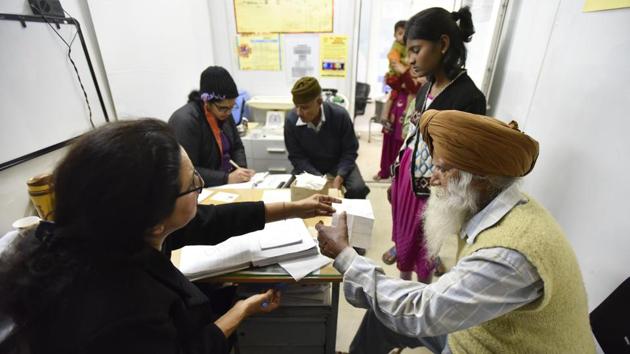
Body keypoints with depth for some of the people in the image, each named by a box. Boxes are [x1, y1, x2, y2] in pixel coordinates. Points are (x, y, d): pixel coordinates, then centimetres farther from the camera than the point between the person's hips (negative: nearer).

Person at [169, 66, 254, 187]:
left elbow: (237, 147, 10)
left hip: (230, 182, 6)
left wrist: (241, 168, -7)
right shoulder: (185, 121, -19)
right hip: (204, 189, -6)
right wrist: (227, 178, -27)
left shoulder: (223, 113, 1)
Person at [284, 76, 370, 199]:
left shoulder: (340, 115, -24)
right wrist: (319, 179, -26)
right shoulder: (291, 120, -22)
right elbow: (297, 157, -13)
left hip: (339, 162, 0)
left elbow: (350, 151, -13)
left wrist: (339, 178, -28)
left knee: (358, 189, -24)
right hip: (309, 165, 1)